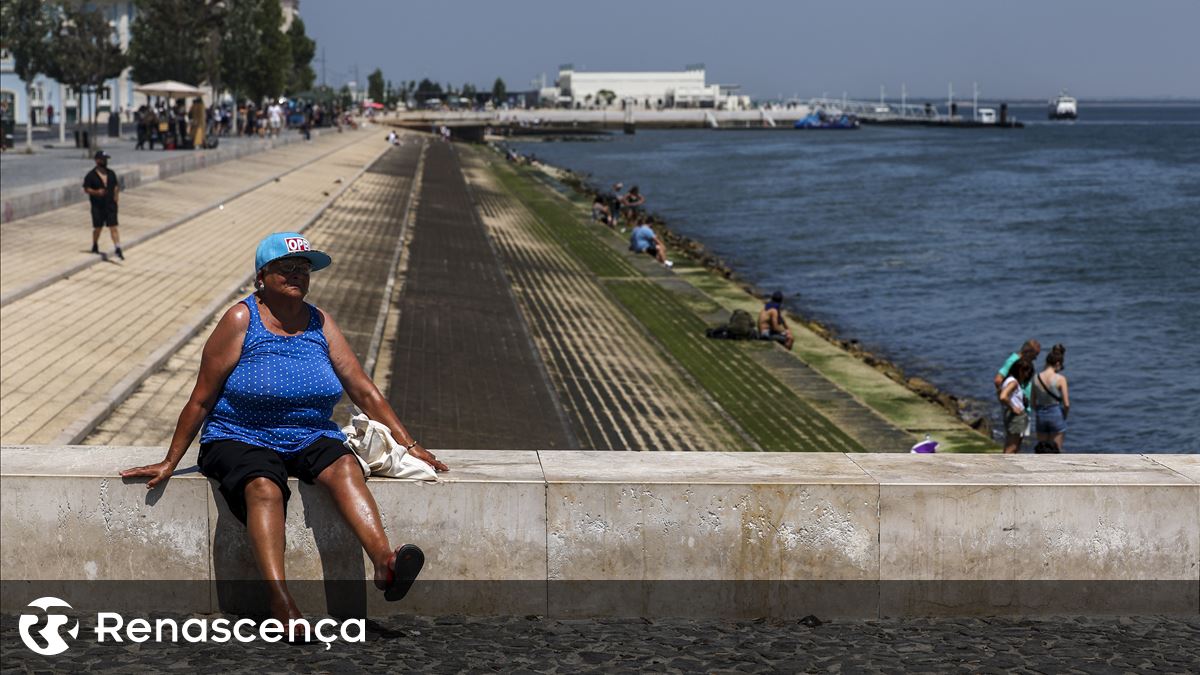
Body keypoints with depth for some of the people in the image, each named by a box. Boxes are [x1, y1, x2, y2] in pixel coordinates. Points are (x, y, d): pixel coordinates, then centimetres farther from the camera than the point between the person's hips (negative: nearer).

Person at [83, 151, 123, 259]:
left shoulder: (111, 173, 6)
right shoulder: (91, 175, -7)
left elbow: (116, 185, 17)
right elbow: (86, 189, -5)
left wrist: (117, 194, 0)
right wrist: (96, 192, -22)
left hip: (111, 205, 2)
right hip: (97, 206, -2)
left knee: (113, 227, -5)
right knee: (98, 227, 10)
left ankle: (118, 250, -9)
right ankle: (95, 247, 33)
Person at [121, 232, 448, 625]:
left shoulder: (319, 323, 12)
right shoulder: (242, 320, -1)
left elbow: (363, 391, 12)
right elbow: (201, 400, 1)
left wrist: (408, 445, 6)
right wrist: (169, 463, 0)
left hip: (311, 438, 4)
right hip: (241, 438, -3)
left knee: (343, 467, -30)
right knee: (264, 488, -35)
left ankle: (385, 563, -53)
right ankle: (283, 607, -54)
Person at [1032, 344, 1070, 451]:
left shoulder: (1036, 378, -2)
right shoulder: (1060, 379, -13)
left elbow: (1033, 403, 3)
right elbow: (1066, 404, -12)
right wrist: (1064, 417, 5)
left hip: (1041, 415, 4)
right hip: (1056, 414, -4)